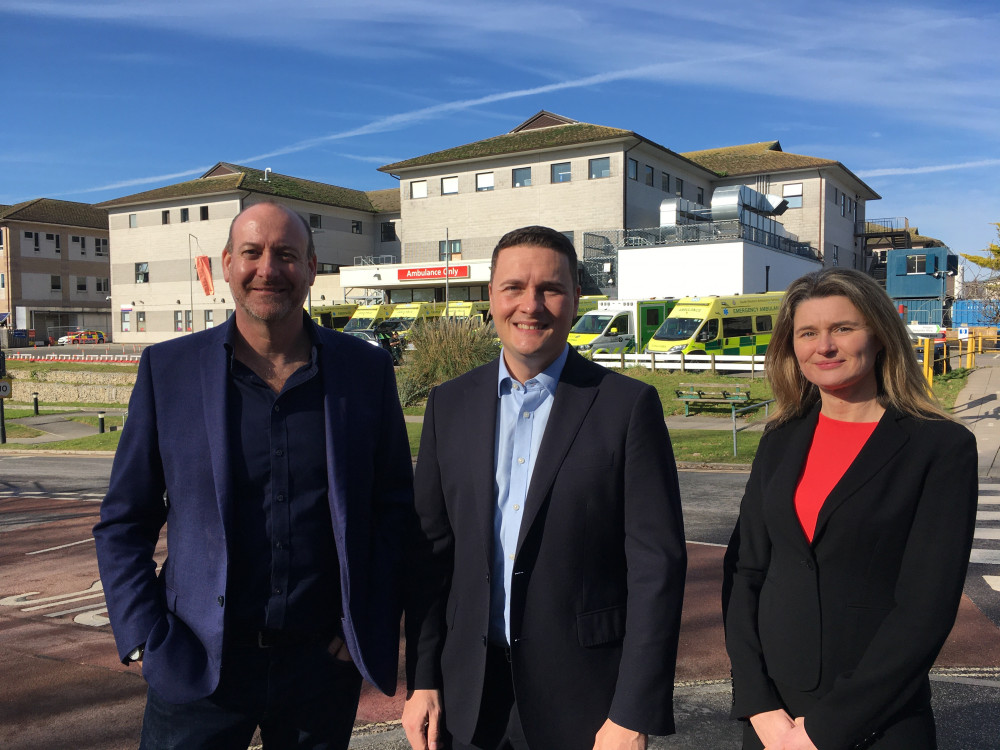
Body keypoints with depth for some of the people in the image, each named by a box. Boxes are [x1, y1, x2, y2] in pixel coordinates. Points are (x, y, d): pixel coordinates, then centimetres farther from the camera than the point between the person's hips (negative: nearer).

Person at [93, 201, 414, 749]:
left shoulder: (365, 369, -1)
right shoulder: (168, 369, -2)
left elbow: (395, 506, 5)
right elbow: (123, 523, 3)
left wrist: (373, 624, -2)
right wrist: (145, 640, -4)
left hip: (325, 661, 1)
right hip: (197, 666, 0)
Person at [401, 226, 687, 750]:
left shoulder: (628, 406, -9)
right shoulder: (449, 405, 2)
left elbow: (656, 564, -11)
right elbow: (431, 549, 5)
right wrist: (422, 680, 3)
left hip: (585, 699, -3)